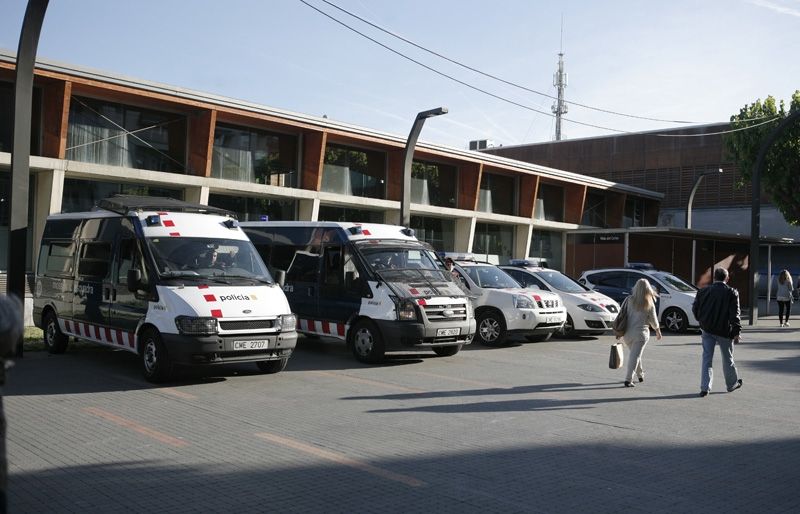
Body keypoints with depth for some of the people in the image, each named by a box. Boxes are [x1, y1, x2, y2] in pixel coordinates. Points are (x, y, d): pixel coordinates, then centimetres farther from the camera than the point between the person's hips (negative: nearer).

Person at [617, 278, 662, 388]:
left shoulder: (629, 300, -3)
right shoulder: (649, 304, -6)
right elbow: (653, 320, 3)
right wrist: (658, 330, 21)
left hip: (627, 333, 3)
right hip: (640, 333, -3)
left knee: (634, 354, 22)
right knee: (635, 356, -2)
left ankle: (640, 374, 37)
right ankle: (628, 379, -11)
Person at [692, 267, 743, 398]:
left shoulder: (703, 291, 1)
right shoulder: (731, 293, -8)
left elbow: (695, 309, 7)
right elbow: (734, 315, -13)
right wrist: (737, 332, -11)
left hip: (707, 330, 2)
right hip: (724, 331, -2)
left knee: (707, 358, 5)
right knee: (728, 359, 15)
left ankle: (705, 387, -4)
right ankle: (732, 384, 32)